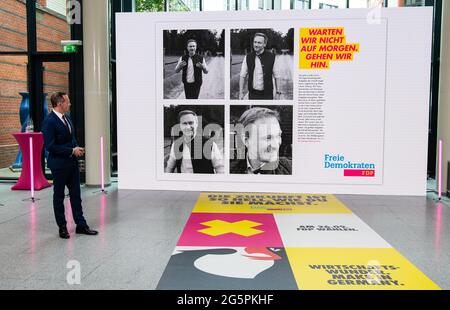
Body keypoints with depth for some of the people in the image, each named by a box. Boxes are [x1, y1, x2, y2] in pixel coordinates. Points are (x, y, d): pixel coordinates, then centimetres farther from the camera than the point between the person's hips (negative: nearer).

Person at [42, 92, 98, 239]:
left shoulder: (66, 117, 9)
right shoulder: (49, 121, -16)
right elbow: (50, 146, -20)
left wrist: (77, 148, 1)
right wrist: (72, 151, -18)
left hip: (72, 162, 8)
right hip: (59, 164, -8)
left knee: (76, 194, 11)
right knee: (59, 196, 8)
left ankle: (81, 225, 19)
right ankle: (62, 228, 19)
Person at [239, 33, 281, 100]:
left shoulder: (271, 57, -3)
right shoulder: (248, 57, 1)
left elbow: (276, 76, 2)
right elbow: (242, 76, 5)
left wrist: (278, 93, 1)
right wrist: (241, 92, 1)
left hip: (267, 94, -1)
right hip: (253, 94, 1)